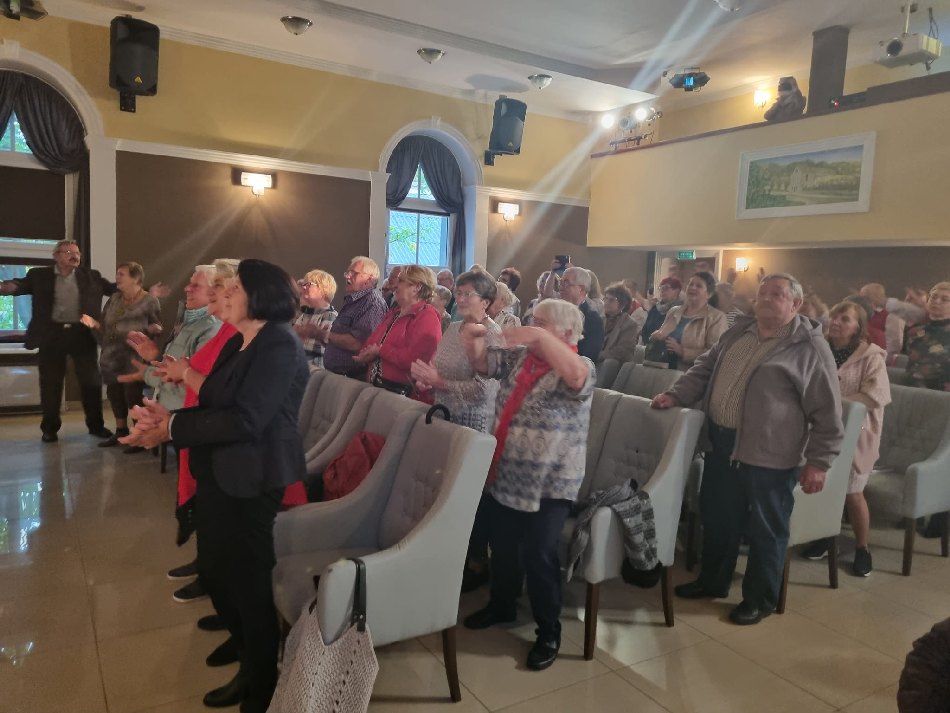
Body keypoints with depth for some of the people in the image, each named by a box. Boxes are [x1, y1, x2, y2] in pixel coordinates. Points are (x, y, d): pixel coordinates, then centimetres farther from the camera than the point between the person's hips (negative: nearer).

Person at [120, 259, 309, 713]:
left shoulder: (280, 345, -18)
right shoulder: (237, 344, 12)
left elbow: (243, 419, -24)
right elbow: (214, 407, 10)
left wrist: (172, 429, -17)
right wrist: (168, 417, -8)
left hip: (250, 481, -9)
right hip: (218, 476, 9)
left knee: (248, 581, 6)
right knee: (215, 572, 18)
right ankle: (250, 666, 41)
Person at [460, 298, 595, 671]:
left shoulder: (580, 367, -13)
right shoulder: (520, 356, 6)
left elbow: (575, 377, -36)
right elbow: (482, 360, 8)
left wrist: (541, 337, -38)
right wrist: (473, 337, -13)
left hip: (549, 484, -7)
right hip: (505, 474, 7)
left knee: (538, 555, -3)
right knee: (502, 545, 21)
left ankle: (549, 631, 19)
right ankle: (501, 605, 45)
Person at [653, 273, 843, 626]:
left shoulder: (810, 347, -9)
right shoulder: (740, 330, 10)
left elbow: (827, 412, -9)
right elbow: (705, 367, 17)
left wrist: (817, 462, -12)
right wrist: (676, 395, 3)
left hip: (770, 454, -6)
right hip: (722, 444, 7)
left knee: (765, 530, 8)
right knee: (717, 518, 18)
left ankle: (760, 599, 26)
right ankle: (712, 581, 37)